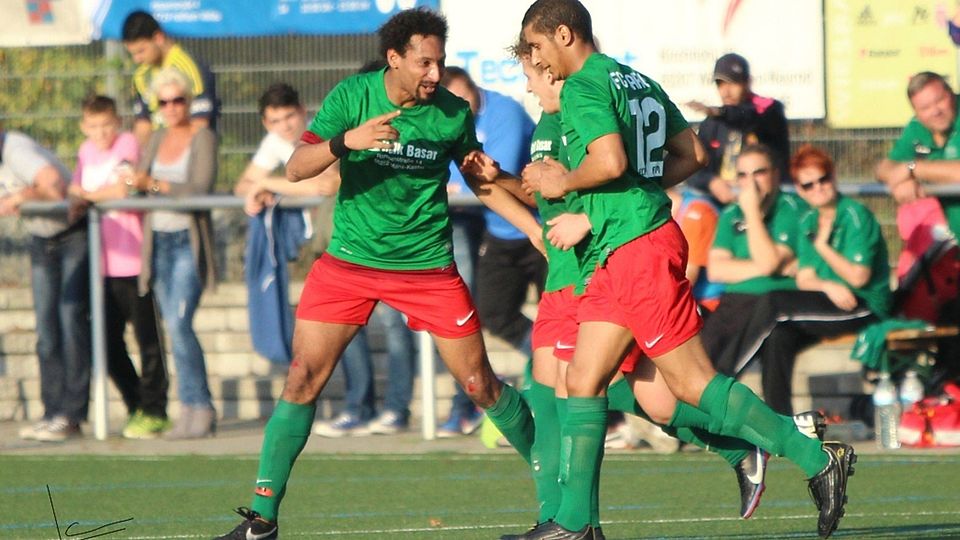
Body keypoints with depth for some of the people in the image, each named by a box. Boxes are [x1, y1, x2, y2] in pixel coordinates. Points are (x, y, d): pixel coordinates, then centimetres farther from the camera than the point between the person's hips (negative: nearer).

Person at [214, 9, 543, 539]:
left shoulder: (453, 112, -7)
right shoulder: (351, 96, -11)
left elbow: (483, 181, 10)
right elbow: (296, 168, -17)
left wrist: (540, 231, 1)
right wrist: (346, 141, -35)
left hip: (427, 265, 0)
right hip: (350, 258, 0)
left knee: (481, 384, 1)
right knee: (303, 379, -7)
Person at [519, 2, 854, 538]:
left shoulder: (582, 87, -11)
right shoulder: (639, 82, 18)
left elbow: (610, 161, -25)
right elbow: (692, 153, 19)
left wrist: (564, 184, -8)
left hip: (636, 248, -10)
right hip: (617, 257, 10)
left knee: (694, 383, -8)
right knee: (583, 382, 7)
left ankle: (816, 458, -7)